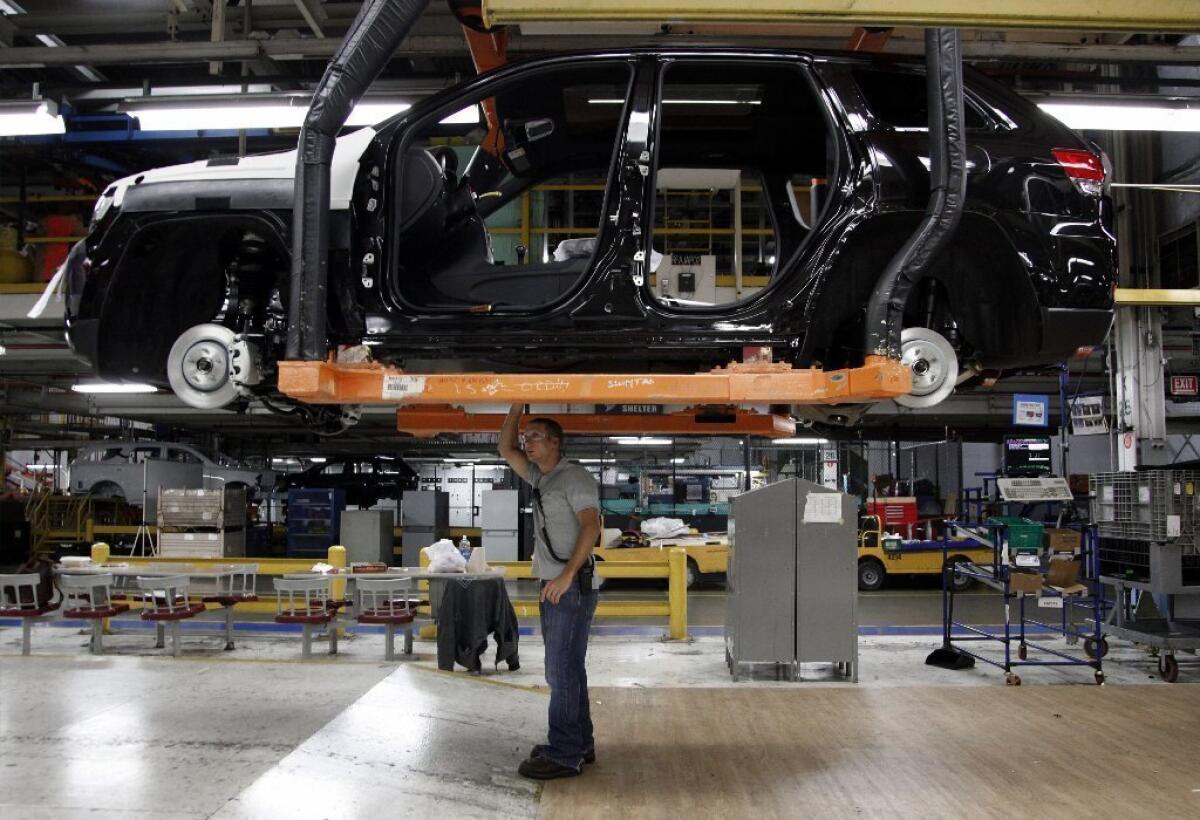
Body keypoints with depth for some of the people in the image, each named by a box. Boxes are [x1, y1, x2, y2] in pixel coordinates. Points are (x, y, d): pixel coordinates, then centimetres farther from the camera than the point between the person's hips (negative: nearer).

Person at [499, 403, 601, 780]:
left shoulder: (575, 477, -9)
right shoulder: (541, 478, 17)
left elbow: (591, 526, -20)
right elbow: (506, 449, 24)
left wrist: (567, 574, -27)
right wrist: (517, 406, 15)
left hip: (572, 587, -9)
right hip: (552, 588, 9)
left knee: (563, 670, -9)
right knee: (565, 669, 13)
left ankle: (565, 755, -5)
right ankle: (579, 744, 22)